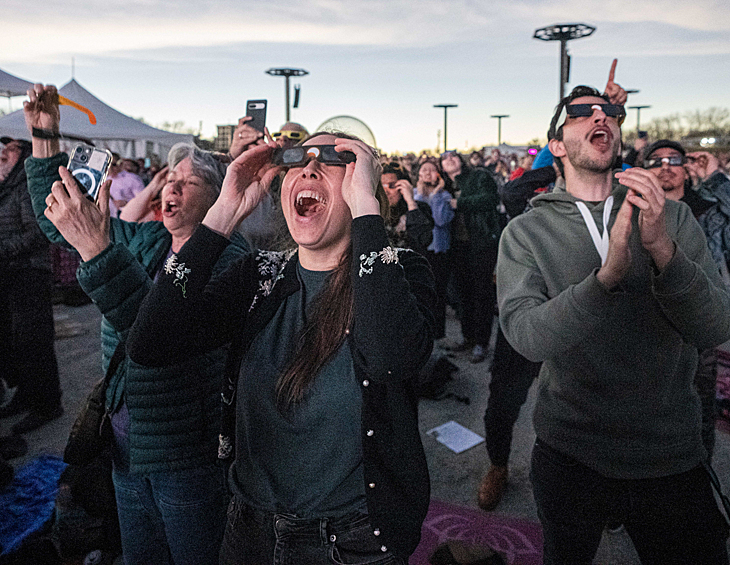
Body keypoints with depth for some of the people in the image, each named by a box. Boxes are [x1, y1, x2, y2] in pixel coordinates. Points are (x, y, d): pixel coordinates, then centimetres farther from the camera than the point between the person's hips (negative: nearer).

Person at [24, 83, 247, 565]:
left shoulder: (228, 257, -19)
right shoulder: (144, 241, 4)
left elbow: (166, 333, -34)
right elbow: (55, 219, 14)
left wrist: (98, 249, -42)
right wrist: (45, 137, 4)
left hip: (187, 456, -6)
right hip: (127, 443, 7)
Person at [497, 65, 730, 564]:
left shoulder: (671, 217, -1)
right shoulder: (526, 231, -8)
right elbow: (526, 335, -22)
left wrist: (662, 249, -29)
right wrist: (608, 274, -36)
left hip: (671, 456, 2)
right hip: (569, 453, -1)